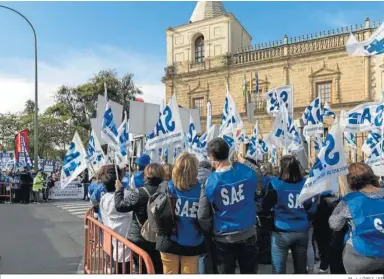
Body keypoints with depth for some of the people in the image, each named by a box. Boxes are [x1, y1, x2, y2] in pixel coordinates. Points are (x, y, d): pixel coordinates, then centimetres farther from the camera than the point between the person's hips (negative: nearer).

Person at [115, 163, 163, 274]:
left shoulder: (139, 192, -17)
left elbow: (120, 206, -11)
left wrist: (119, 189, 1)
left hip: (139, 238, -3)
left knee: (143, 269, 10)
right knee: (159, 269, 15)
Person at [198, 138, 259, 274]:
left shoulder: (210, 182, -18)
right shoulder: (248, 172, -10)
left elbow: (203, 216, -12)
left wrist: (210, 232, 6)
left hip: (224, 238, -2)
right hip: (248, 234, 3)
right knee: (249, 272, 19)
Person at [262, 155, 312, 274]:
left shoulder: (276, 183, -13)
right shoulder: (305, 183, 0)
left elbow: (265, 207, -7)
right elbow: (309, 206, 14)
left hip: (282, 232, -4)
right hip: (302, 231, 4)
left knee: (278, 270, 5)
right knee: (301, 269, 17)